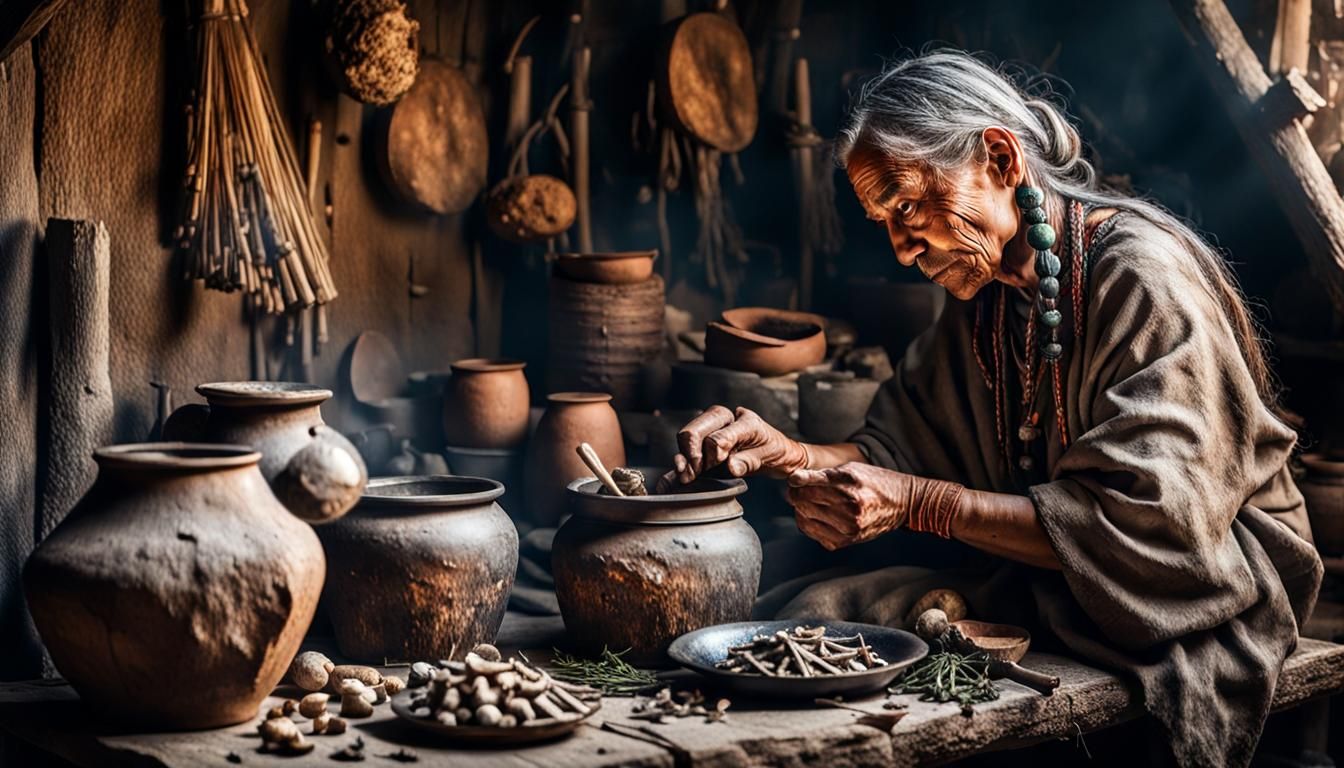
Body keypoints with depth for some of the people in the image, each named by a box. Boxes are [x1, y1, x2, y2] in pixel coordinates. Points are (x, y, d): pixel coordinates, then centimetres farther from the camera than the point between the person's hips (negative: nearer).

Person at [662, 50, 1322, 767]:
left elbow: (1143, 526, -26)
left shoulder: (1148, 278, -19)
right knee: (820, 613, -11)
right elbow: (899, 449, 7)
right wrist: (785, 453, -14)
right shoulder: (983, 294, 8)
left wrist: (915, 503, -27)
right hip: (1040, 586, 7)